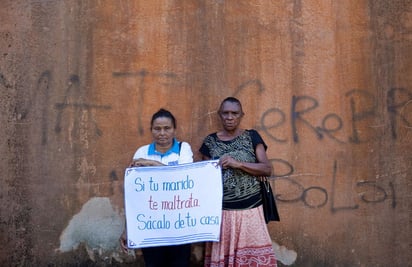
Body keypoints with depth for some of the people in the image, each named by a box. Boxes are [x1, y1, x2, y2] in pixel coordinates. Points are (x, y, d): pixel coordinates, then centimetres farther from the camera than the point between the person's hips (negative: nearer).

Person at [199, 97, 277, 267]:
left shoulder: (252, 137, 5)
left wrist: (238, 163, -16)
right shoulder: (210, 142, 7)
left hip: (250, 209, 0)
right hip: (221, 211, 1)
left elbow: (267, 169, -3)